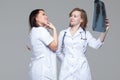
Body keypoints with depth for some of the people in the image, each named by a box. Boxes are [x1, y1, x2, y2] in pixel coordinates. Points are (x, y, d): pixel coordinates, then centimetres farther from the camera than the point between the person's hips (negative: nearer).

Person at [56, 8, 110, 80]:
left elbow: (96, 45, -13)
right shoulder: (63, 33, 10)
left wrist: (105, 31, -26)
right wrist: (65, 60, 8)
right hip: (67, 69, 1)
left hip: (81, 68, -1)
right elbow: (58, 51, 17)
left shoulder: (86, 34, 4)